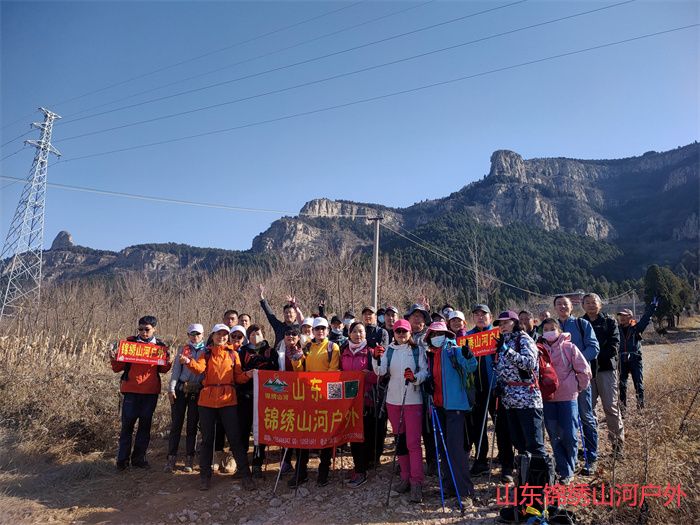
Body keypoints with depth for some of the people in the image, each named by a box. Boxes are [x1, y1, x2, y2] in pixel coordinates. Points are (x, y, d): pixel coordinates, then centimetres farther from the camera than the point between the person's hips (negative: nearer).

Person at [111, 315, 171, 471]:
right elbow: (118, 368, 5)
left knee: (145, 425, 9)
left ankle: (139, 458, 22)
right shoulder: (129, 342, 2)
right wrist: (114, 359, -15)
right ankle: (122, 460, 15)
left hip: (151, 391, 2)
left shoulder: (160, 346, 6)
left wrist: (168, 362, -8)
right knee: (127, 424, 2)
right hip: (131, 390, -1)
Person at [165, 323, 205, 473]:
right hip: (180, 389, 1)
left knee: (192, 425, 6)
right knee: (176, 424, 1)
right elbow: (176, 370, 3)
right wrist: (171, 389, -5)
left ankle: (189, 459, 14)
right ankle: (171, 458, 8)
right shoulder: (182, 350, 9)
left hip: (197, 392, 0)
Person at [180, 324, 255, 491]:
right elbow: (199, 368, -13)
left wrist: (247, 375, -14)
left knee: (235, 437, -1)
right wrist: (189, 362, -33)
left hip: (228, 399, -1)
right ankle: (205, 475, 24)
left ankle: (245, 474, 7)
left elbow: (238, 377, 7)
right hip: (207, 400, 1)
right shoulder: (206, 353, 8)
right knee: (207, 438, 9)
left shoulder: (233, 354, 9)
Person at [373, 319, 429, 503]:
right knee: (400, 440, 13)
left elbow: (425, 371, -6)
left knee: (413, 442, -8)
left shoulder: (417, 350, -1)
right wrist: (376, 359, -25)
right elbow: (380, 372, -6)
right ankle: (406, 477, 26)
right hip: (393, 400, 4)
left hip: (413, 400, -4)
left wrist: (415, 377, -25)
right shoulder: (389, 350, 6)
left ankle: (416, 483, -3)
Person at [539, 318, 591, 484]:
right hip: (547, 399, 2)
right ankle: (563, 470, 21)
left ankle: (568, 471, 20)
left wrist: (577, 387, 4)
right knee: (555, 438, 7)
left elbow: (585, 371, 0)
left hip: (568, 398, -2)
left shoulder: (569, 348, -4)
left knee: (569, 436, 0)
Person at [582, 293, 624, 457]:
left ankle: (618, 443, 10)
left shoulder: (610, 322, 6)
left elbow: (613, 346, -4)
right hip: (586, 370, 2)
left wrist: (596, 356, -13)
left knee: (611, 407, -1)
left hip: (606, 369, -1)